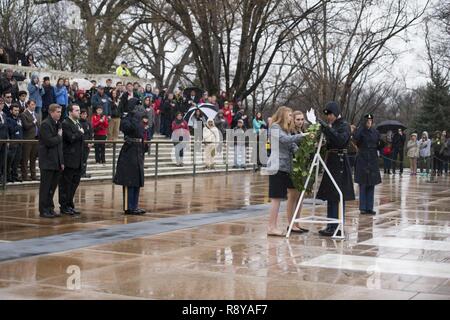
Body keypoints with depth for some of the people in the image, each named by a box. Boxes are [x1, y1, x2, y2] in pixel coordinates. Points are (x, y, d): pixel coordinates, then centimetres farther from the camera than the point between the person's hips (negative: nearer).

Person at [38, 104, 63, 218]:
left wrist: (61, 161, 11)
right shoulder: (45, 124, -12)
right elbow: (49, 142, -22)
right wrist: (59, 136, -6)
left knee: (52, 187, 11)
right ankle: (43, 210, 5)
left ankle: (50, 208, 19)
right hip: (47, 161, -8)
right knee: (45, 187, -1)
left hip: (56, 162, 8)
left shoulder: (57, 124, 14)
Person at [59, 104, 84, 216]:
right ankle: (64, 206, 6)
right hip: (69, 160, -9)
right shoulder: (65, 124, -12)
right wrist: (80, 133, -8)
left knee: (75, 183, 12)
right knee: (66, 183, -1)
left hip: (78, 161, 9)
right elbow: (71, 138, -23)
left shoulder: (78, 124, 17)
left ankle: (70, 205, 21)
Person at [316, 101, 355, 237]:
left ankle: (336, 227, -5)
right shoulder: (332, 126, 15)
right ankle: (331, 226, 17)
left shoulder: (344, 125, -8)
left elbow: (340, 140, -25)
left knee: (337, 197, -8)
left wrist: (327, 127, -27)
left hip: (340, 163, -9)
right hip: (331, 162, 9)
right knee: (330, 195, 11)